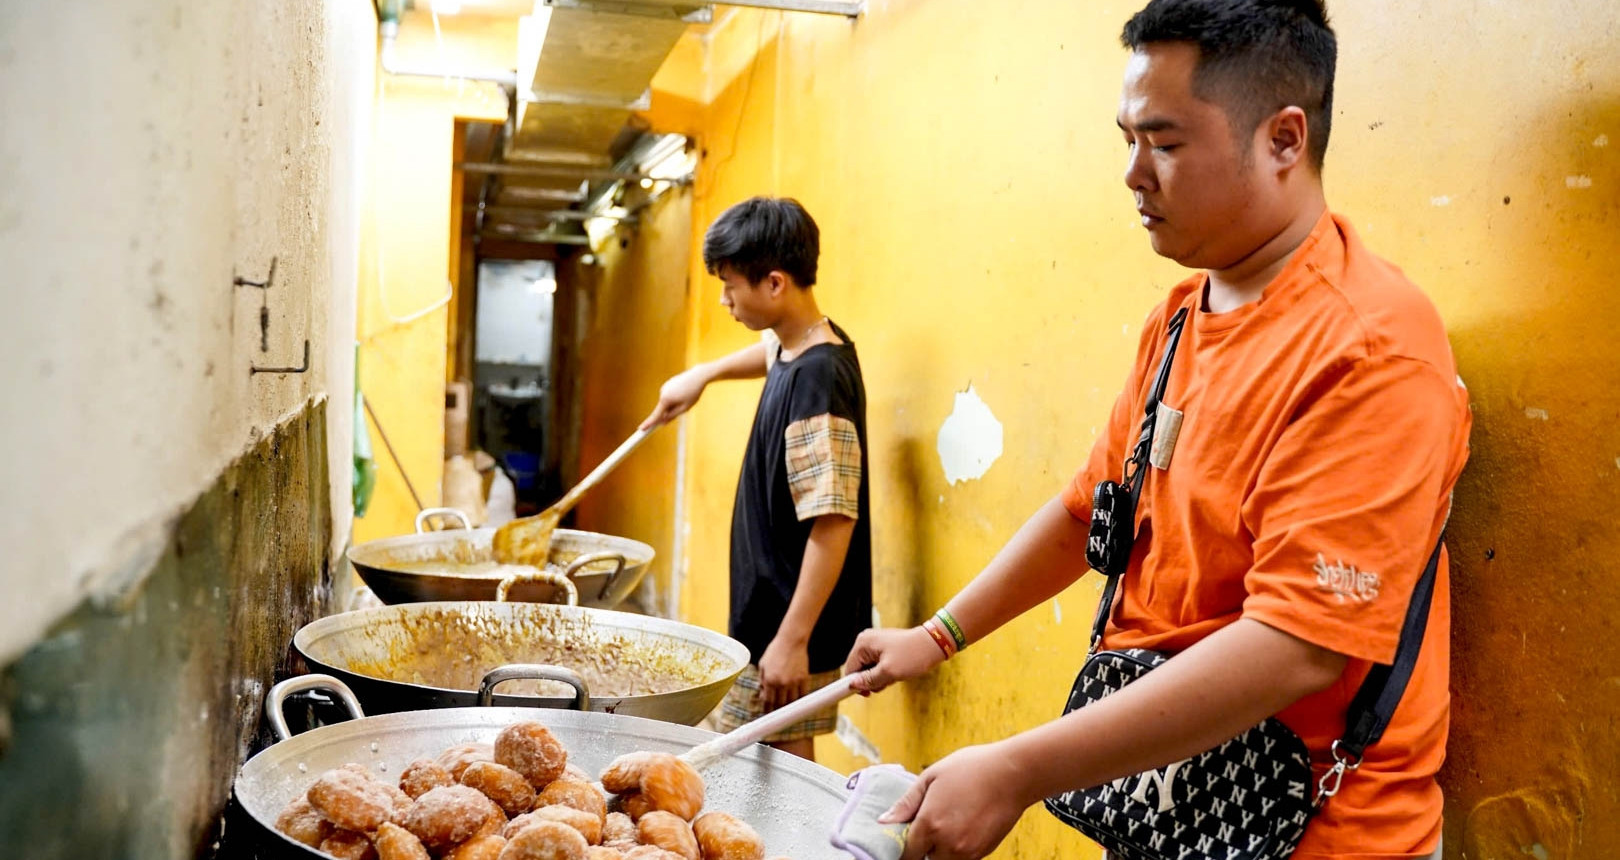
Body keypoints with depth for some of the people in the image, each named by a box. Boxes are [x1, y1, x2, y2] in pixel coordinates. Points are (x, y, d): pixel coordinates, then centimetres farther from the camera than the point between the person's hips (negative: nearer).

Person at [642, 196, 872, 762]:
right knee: (784, 760, 18)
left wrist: (792, 640, -24)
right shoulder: (797, 345, 4)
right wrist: (704, 374, 22)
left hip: (793, 627, -9)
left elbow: (834, 524, -26)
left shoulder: (816, 380, -24)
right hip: (768, 608, 9)